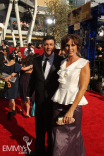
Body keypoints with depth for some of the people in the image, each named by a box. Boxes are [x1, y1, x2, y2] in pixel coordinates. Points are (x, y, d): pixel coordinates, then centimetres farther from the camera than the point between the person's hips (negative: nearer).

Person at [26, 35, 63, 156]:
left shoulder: (60, 61, -9)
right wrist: (29, 94, 10)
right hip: (39, 99, 4)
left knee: (51, 127, 13)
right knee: (39, 127, 20)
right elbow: (33, 78, 8)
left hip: (54, 100, -4)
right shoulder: (36, 60, 4)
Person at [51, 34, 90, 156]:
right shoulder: (63, 62, 10)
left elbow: (82, 89, -12)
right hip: (58, 103, 5)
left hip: (73, 105, -5)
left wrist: (71, 110, -17)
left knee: (68, 138, 5)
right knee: (57, 136, 13)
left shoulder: (83, 64, -6)